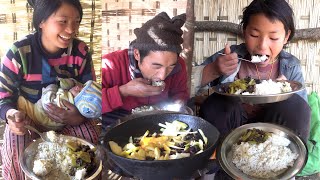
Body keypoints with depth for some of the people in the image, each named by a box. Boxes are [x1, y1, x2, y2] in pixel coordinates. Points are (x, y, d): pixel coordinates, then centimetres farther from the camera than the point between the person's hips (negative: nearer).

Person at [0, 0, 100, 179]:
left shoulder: (81, 52, -11)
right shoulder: (19, 53, -18)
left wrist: (80, 117, -26)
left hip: (70, 117, 2)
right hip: (28, 118, -1)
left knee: (92, 137, -24)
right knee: (16, 155, -27)